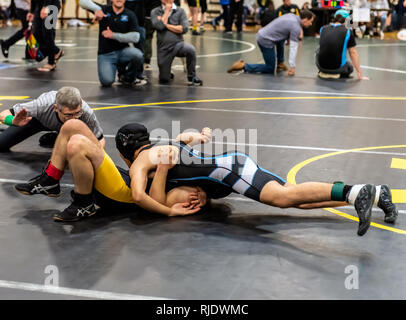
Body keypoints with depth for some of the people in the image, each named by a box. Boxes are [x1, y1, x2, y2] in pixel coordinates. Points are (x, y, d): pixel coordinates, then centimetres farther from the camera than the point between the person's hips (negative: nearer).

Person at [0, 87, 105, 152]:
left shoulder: (86, 112, -44)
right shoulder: (42, 105, -46)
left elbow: (100, 140, -27)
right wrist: (14, 121, -58)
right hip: (40, 120, -1)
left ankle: (53, 139, 10)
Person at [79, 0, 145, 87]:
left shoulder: (130, 15, 0)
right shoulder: (104, 10, 0)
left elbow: (135, 37, -10)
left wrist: (114, 35, -15)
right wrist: (96, 9, -27)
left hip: (122, 50, 1)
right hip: (105, 54, -1)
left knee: (138, 55, -32)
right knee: (106, 82, -24)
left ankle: (128, 78, -2)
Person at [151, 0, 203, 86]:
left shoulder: (180, 11, 4)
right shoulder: (155, 12, 4)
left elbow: (184, 29, -9)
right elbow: (159, 26, -15)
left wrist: (166, 25, -8)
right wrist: (167, 10, -6)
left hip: (178, 44, 0)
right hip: (163, 48, 0)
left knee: (190, 49, -35)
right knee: (164, 80, -2)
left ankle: (192, 76, -16)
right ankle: (167, 74, 36)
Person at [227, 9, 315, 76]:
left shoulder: (292, 15, 10)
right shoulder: (296, 28, -15)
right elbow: (293, 47, -18)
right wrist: (292, 66, -19)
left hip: (261, 34, 9)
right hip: (266, 41, -9)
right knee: (271, 70, 1)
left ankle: (279, 63, 32)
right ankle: (243, 66, -2)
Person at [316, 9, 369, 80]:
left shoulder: (323, 29, 6)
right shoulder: (347, 32, -4)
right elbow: (353, 53, 0)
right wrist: (359, 74, 7)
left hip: (321, 66, 2)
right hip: (337, 68, -2)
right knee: (350, 68, 33)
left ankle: (323, 72, 20)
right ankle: (335, 74, 6)